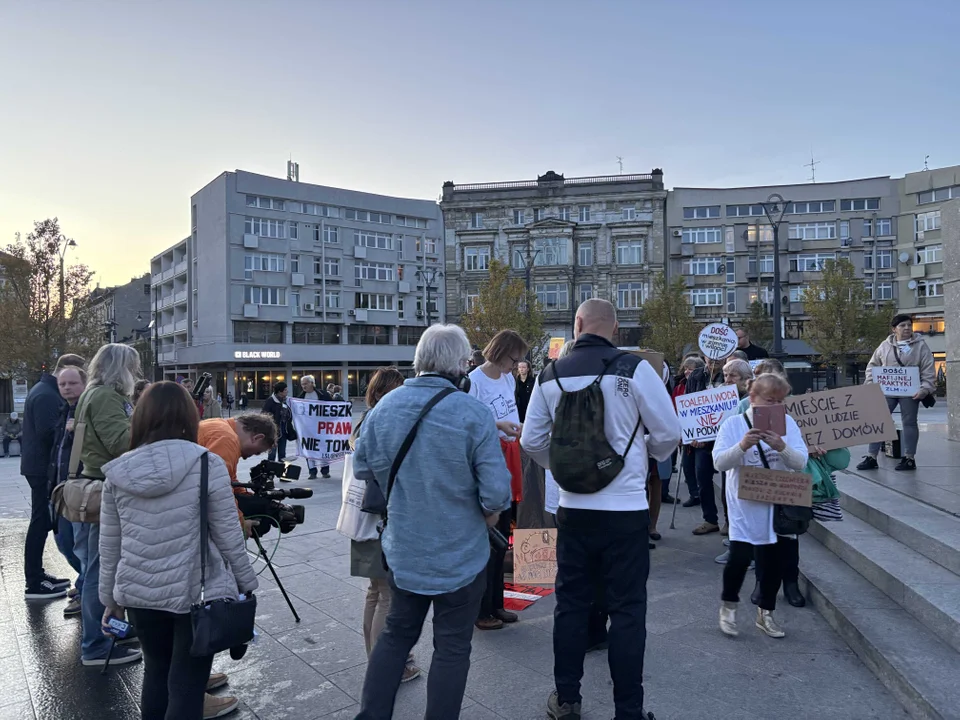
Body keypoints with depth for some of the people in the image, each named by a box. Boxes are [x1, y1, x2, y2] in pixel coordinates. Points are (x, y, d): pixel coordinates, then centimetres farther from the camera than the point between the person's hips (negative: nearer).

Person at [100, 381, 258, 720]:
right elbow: (228, 536, -10)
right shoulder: (207, 465, -13)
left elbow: (109, 546, 6)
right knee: (187, 684, 6)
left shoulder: (117, 473, -2)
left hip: (139, 593, 4)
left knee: (156, 672, 24)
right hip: (198, 593, -4)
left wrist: (110, 598, 19)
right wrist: (247, 584, 4)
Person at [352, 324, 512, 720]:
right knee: (452, 647, 13)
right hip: (460, 553, -4)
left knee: (396, 633, 23)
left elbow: (362, 469, 5)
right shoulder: (473, 413, -21)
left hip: (402, 549, 5)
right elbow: (496, 490, -22)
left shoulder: (384, 407, -6)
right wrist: (491, 512, 0)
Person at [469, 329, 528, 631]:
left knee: (502, 536, 16)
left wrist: (520, 427, 3)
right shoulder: (475, 380, -14)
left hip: (508, 454, 8)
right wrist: (498, 425, -23)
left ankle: (496, 603, 29)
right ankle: (481, 610, 13)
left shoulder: (508, 378, 9)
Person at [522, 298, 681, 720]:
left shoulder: (550, 376, -2)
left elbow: (531, 441, 1)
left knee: (571, 603, 16)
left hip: (573, 508, 3)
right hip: (626, 508, -3)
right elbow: (669, 434, -7)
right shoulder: (634, 369, -11)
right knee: (627, 609, 9)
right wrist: (648, 453, 14)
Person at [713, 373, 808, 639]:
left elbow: (800, 462, -7)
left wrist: (782, 447, -26)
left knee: (772, 559, 10)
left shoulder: (787, 423, 1)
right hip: (744, 504, -3)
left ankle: (765, 613, 30)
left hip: (777, 503, 3)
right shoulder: (733, 423, -7)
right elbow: (719, 462, -15)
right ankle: (728, 606, 16)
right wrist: (743, 446, -31)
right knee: (740, 556, -11)